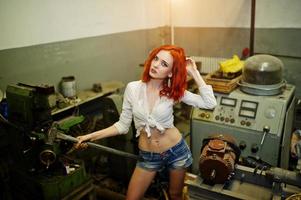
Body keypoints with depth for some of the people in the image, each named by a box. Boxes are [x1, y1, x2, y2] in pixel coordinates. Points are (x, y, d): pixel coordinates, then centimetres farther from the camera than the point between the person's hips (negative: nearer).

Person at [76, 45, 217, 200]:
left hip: (176, 150, 0)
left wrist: (194, 73, -17)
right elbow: (123, 126, -4)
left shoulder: (174, 91, -11)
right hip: (147, 156, 1)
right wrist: (92, 136, -11)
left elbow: (210, 104, -17)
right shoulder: (133, 88, -11)